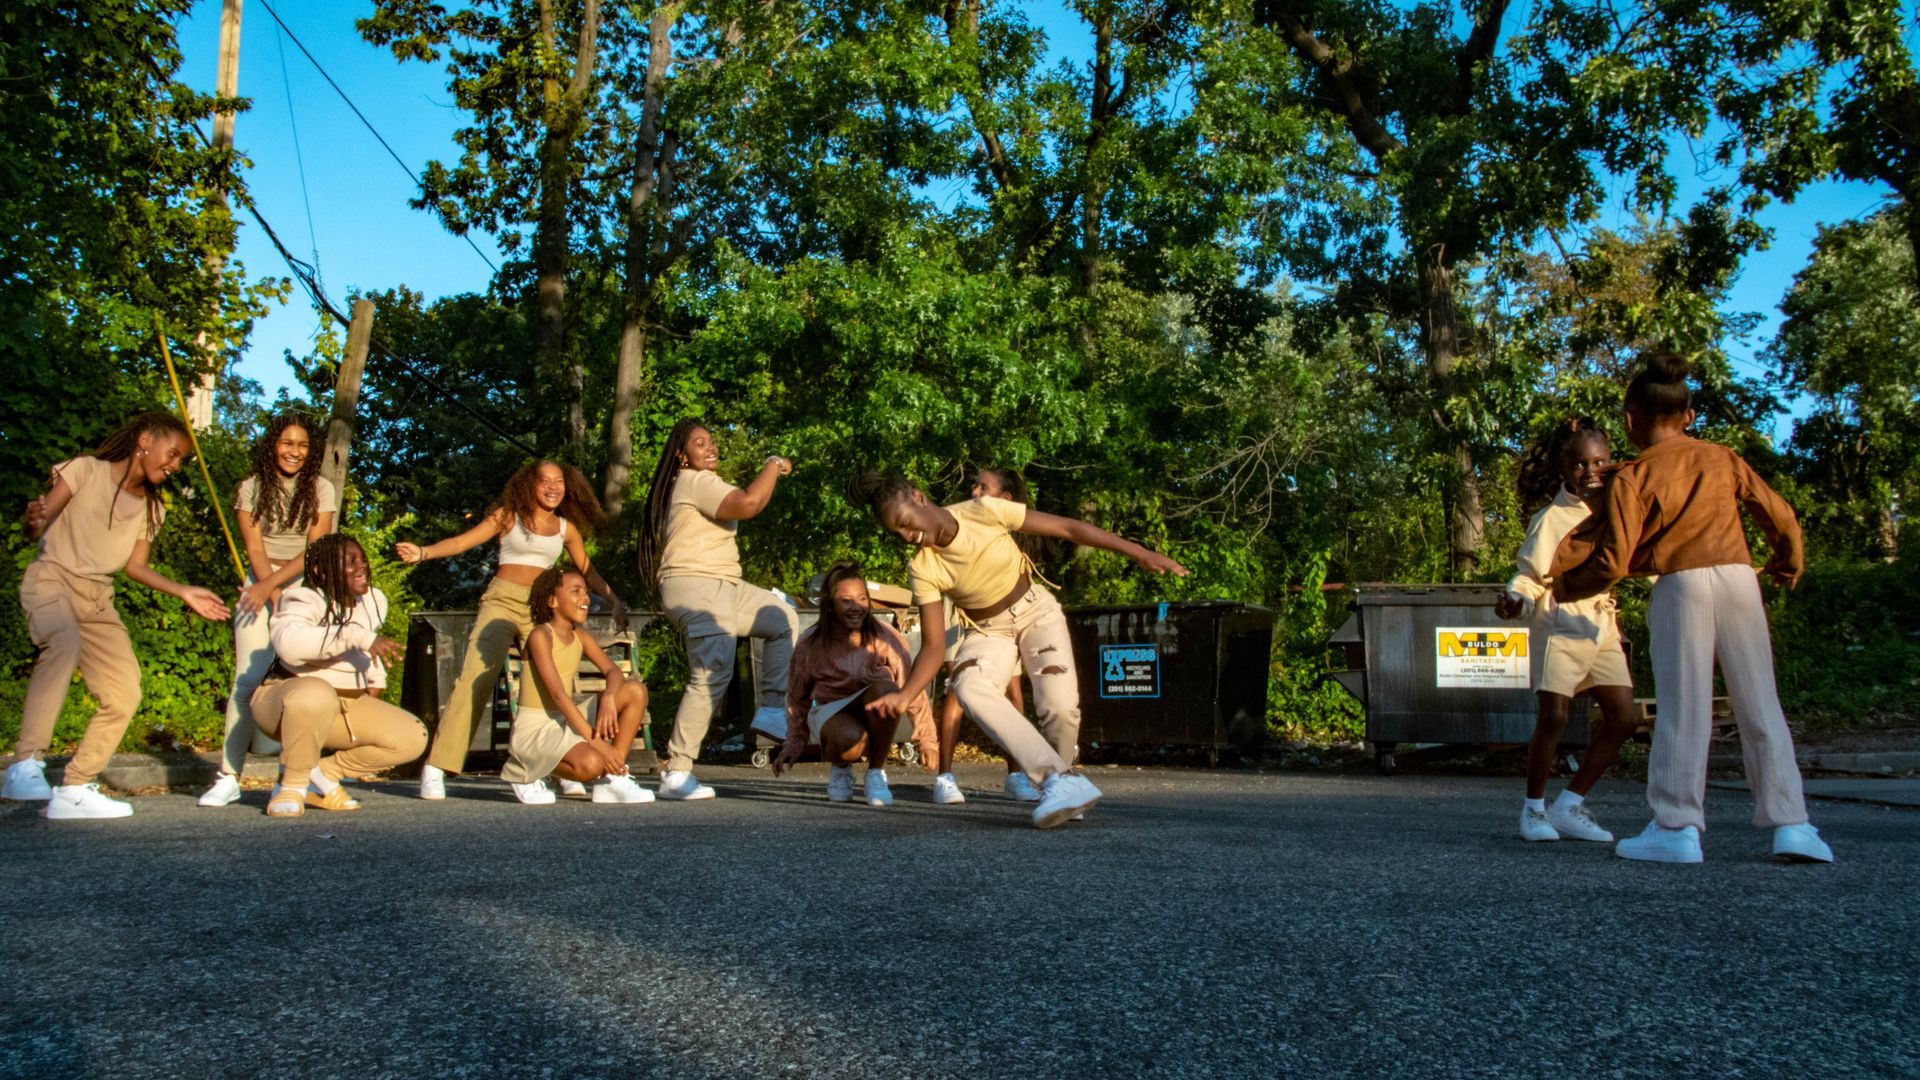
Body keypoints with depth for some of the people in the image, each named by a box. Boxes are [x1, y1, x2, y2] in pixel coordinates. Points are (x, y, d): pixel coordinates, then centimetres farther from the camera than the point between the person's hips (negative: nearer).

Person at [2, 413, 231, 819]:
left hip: (98, 599, 7)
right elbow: (37, 530, -9)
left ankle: (75, 789, 9)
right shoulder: (85, 470, -4)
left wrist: (184, 592, 6)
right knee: (64, 642, -38)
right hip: (51, 579, -7)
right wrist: (34, 518, -32)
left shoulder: (151, 508, 13)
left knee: (124, 695, -3)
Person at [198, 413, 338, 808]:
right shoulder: (252, 488, 5)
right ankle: (228, 778, -8)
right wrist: (275, 597, -14)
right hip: (261, 585, 0)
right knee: (248, 679, -9)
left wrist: (271, 584, -15)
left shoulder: (321, 489, 3)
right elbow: (254, 547, -2)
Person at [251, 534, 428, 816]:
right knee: (316, 694, -43)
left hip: (347, 708, 7)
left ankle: (323, 774, 4)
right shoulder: (305, 600, -19)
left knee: (412, 738, -11)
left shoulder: (373, 601, 4)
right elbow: (289, 642, -43)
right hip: (286, 701, -7)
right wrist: (359, 637, -44)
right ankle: (292, 785, -18)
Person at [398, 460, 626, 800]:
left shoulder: (566, 528, 13)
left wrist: (613, 599, 7)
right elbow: (462, 541, -1)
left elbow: (587, 571, 19)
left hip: (540, 609, 3)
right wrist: (423, 552, -17)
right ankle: (435, 769, -14)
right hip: (502, 601, -3)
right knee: (474, 679, -14)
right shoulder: (509, 516, 5)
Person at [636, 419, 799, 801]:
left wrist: (772, 475, 15)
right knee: (711, 677, -19)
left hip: (722, 586, 11)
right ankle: (676, 773, -17)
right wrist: (774, 464, -9)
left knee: (783, 618, 20)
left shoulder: (702, 483, 24)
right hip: (695, 586, -11)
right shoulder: (695, 482, -10)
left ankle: (772, 709, 13)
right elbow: (747, 504, -24)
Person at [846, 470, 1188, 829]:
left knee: (1060, 705, -24)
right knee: (970, 689, -32)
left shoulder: (983, 511, -24)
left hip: (1036, 610, -1)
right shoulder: (922, 568, -19)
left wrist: (1138, 552, -18)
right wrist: (904, 695, -36)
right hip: (988, 630, 1)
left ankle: (1056, 779, 7)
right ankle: (1061, 780, -30)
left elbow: (1068, 527, -18)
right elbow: (932, 647, -18)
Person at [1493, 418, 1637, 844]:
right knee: (1553, 716, -12)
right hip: (1561, 627, -6)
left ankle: (1569, 806, 11)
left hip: (1603, 629, 6)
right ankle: (1534, 808, 5)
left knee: (1622, 718, 0)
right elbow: (1530, 574, -11)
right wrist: (1515, 599, -29)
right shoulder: (1551, 518, -9)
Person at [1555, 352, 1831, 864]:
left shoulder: (1632, 477, -1)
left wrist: (1566, 586, 10)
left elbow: (1612, 563, -7)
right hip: (1739, 578, 4)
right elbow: (1780, 516, 15)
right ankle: (1790, 823, 9)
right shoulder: (1723, 459, 12)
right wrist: (1788, 562, 35)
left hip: (1680, 587, -4)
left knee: (1682, 710, -1)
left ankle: (1676, 828, 0)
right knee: (1760, 706, 9)